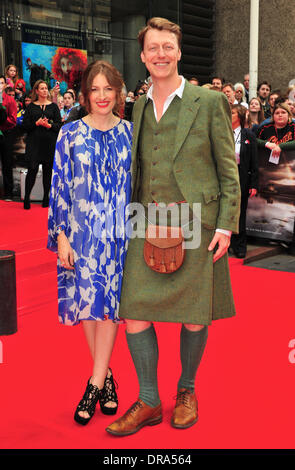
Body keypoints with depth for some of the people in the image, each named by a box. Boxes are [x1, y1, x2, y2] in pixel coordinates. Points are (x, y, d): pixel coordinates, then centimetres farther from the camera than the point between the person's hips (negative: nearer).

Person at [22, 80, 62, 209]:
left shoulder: (53, 106, 9)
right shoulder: (31, 106, 8)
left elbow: (59, 125, 3)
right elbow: (25, 125, 2)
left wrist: (49, 125, -15)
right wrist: (37, 123, -13)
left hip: (50, 143, 1)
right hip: (34, 142, -1)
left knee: (48, 170, 4)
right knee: (32, 169, -7)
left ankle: (46, 198, 14)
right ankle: (26, 198, 1)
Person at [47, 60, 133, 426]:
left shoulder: (129, 132, 5)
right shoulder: (70, 134, 2)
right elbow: (59, 187, 1)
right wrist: (61, 236, -5)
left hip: (119, 231, 0)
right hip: (81, 230, 0)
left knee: (109, 301, -1)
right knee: (87, 300, 5)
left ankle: (95, 384, 7)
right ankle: (106, 377, 22)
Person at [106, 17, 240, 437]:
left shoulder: (209, 102, 0)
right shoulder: (139, 107, 13)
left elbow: (228, 170, -1)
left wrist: (226, 226, -8)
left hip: (196, 224, -3)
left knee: (194, 315, 6)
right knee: (133, 310, -1)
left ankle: (187, 390, 31)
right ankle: (148, 402, 17)